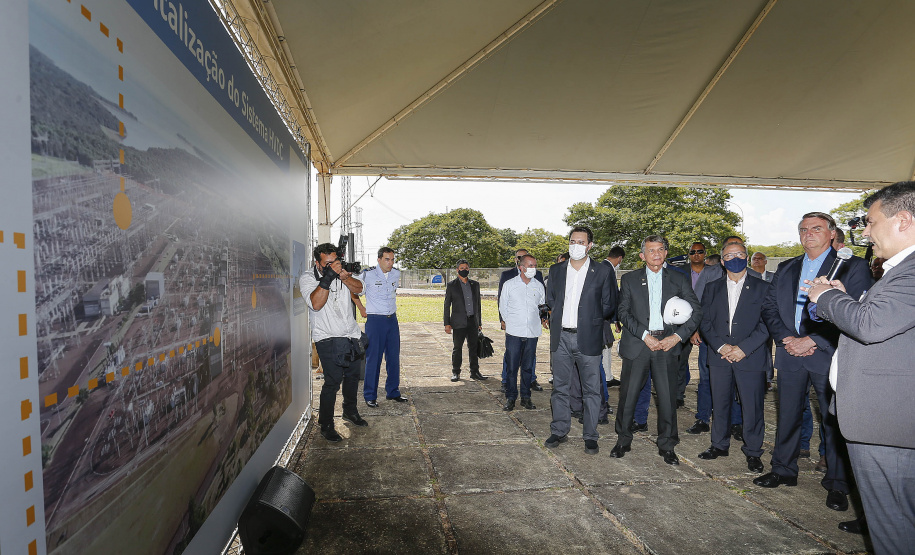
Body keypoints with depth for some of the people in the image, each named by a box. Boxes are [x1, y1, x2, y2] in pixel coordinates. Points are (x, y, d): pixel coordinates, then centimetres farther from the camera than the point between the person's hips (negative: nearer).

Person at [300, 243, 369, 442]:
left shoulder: (342, 273, 9)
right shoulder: (307, 278, -8)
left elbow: (358, 288, -2)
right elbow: (316, 304, -24)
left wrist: (345, 277, -21)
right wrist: (328, 276, -29)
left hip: (351, 336, 6)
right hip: (328, 338, -6)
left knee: (352, 375, 15)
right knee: (333, 380, -12)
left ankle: (350, 411, 38)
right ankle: (326, 425, 3)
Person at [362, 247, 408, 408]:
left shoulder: (396, 273, 5)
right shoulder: (368, 274, -11)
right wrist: (361, 308, 2)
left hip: (392, 320, 5)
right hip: (375, 320, -5)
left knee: (394, 357, 9)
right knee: (373, 358, -3)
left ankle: (392, 392, 21)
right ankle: (370, 396, 8)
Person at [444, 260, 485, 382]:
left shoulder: (475, 284, 12)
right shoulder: (451, 286, 1)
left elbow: (478, 303, 16)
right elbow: (447, 306, 2)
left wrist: (479, 322, 14)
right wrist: (447, 324, -3)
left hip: (473, 322, 3)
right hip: (459, 322, -3)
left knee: (474, 348, 6)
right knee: (457, 348, 3)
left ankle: (474, 372, 16)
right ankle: (456, 372, 15)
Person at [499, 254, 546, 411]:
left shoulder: (539, 286, 8)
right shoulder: (509, 285, 2)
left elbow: (542, 307, 20)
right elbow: (503, 307, 9)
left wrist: (536, 321, 13)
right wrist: (510, 322, 7)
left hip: (532, 333, 2)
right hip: (513, 333, -2)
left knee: (528, 367, 8)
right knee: (512, 367, -2)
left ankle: (526, 397, 19)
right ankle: (510, 398, 9)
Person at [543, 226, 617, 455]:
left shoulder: (601, 271, 0)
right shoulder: (556, 270, 9)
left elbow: (609, 306, 5)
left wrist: (590, 319, -1)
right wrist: (559, 317, 8)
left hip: (588, 339, -3)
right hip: (561, 337, 3)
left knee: (591, 389, 4)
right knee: (560, 387, 11)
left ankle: (590, 436, 16)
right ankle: (559, 431, 23)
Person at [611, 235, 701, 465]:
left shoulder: (679, 280, 8)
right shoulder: (629, 280, 6)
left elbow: (696, 311, 5)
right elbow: (624, 312, 0)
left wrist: (677, 336, -8)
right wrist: (645, 335, -11)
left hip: (667, 345, 1)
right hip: (637, 345, 0)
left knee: (668, 398, 4)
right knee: (628, 395, 3)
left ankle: (666, 446, 21)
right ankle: (623, 441, 20)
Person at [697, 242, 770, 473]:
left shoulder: (762, 288, 3)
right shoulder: (712, 288, 11)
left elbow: (767, 324, -4)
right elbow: (705, 322, 6)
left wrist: (743, 348, -13)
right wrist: (721, 347, -8)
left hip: (750, 357, -2)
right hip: (719, 356, 3)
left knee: (752, 407, 2)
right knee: (720, 404, 11)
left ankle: (753, 452, 18)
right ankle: (720, 445, 26)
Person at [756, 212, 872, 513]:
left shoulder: (852, 266, -2)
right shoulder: (785, 268, 13)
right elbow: (769, 307, 10)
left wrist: (813, 340, -16)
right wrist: (785, 338, -6)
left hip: (828, 354, -4)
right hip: (790, 352, 4)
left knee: (834, 419, 4)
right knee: (787, 415, 12)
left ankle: (837, 484, 19)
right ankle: (783, 470, 26)